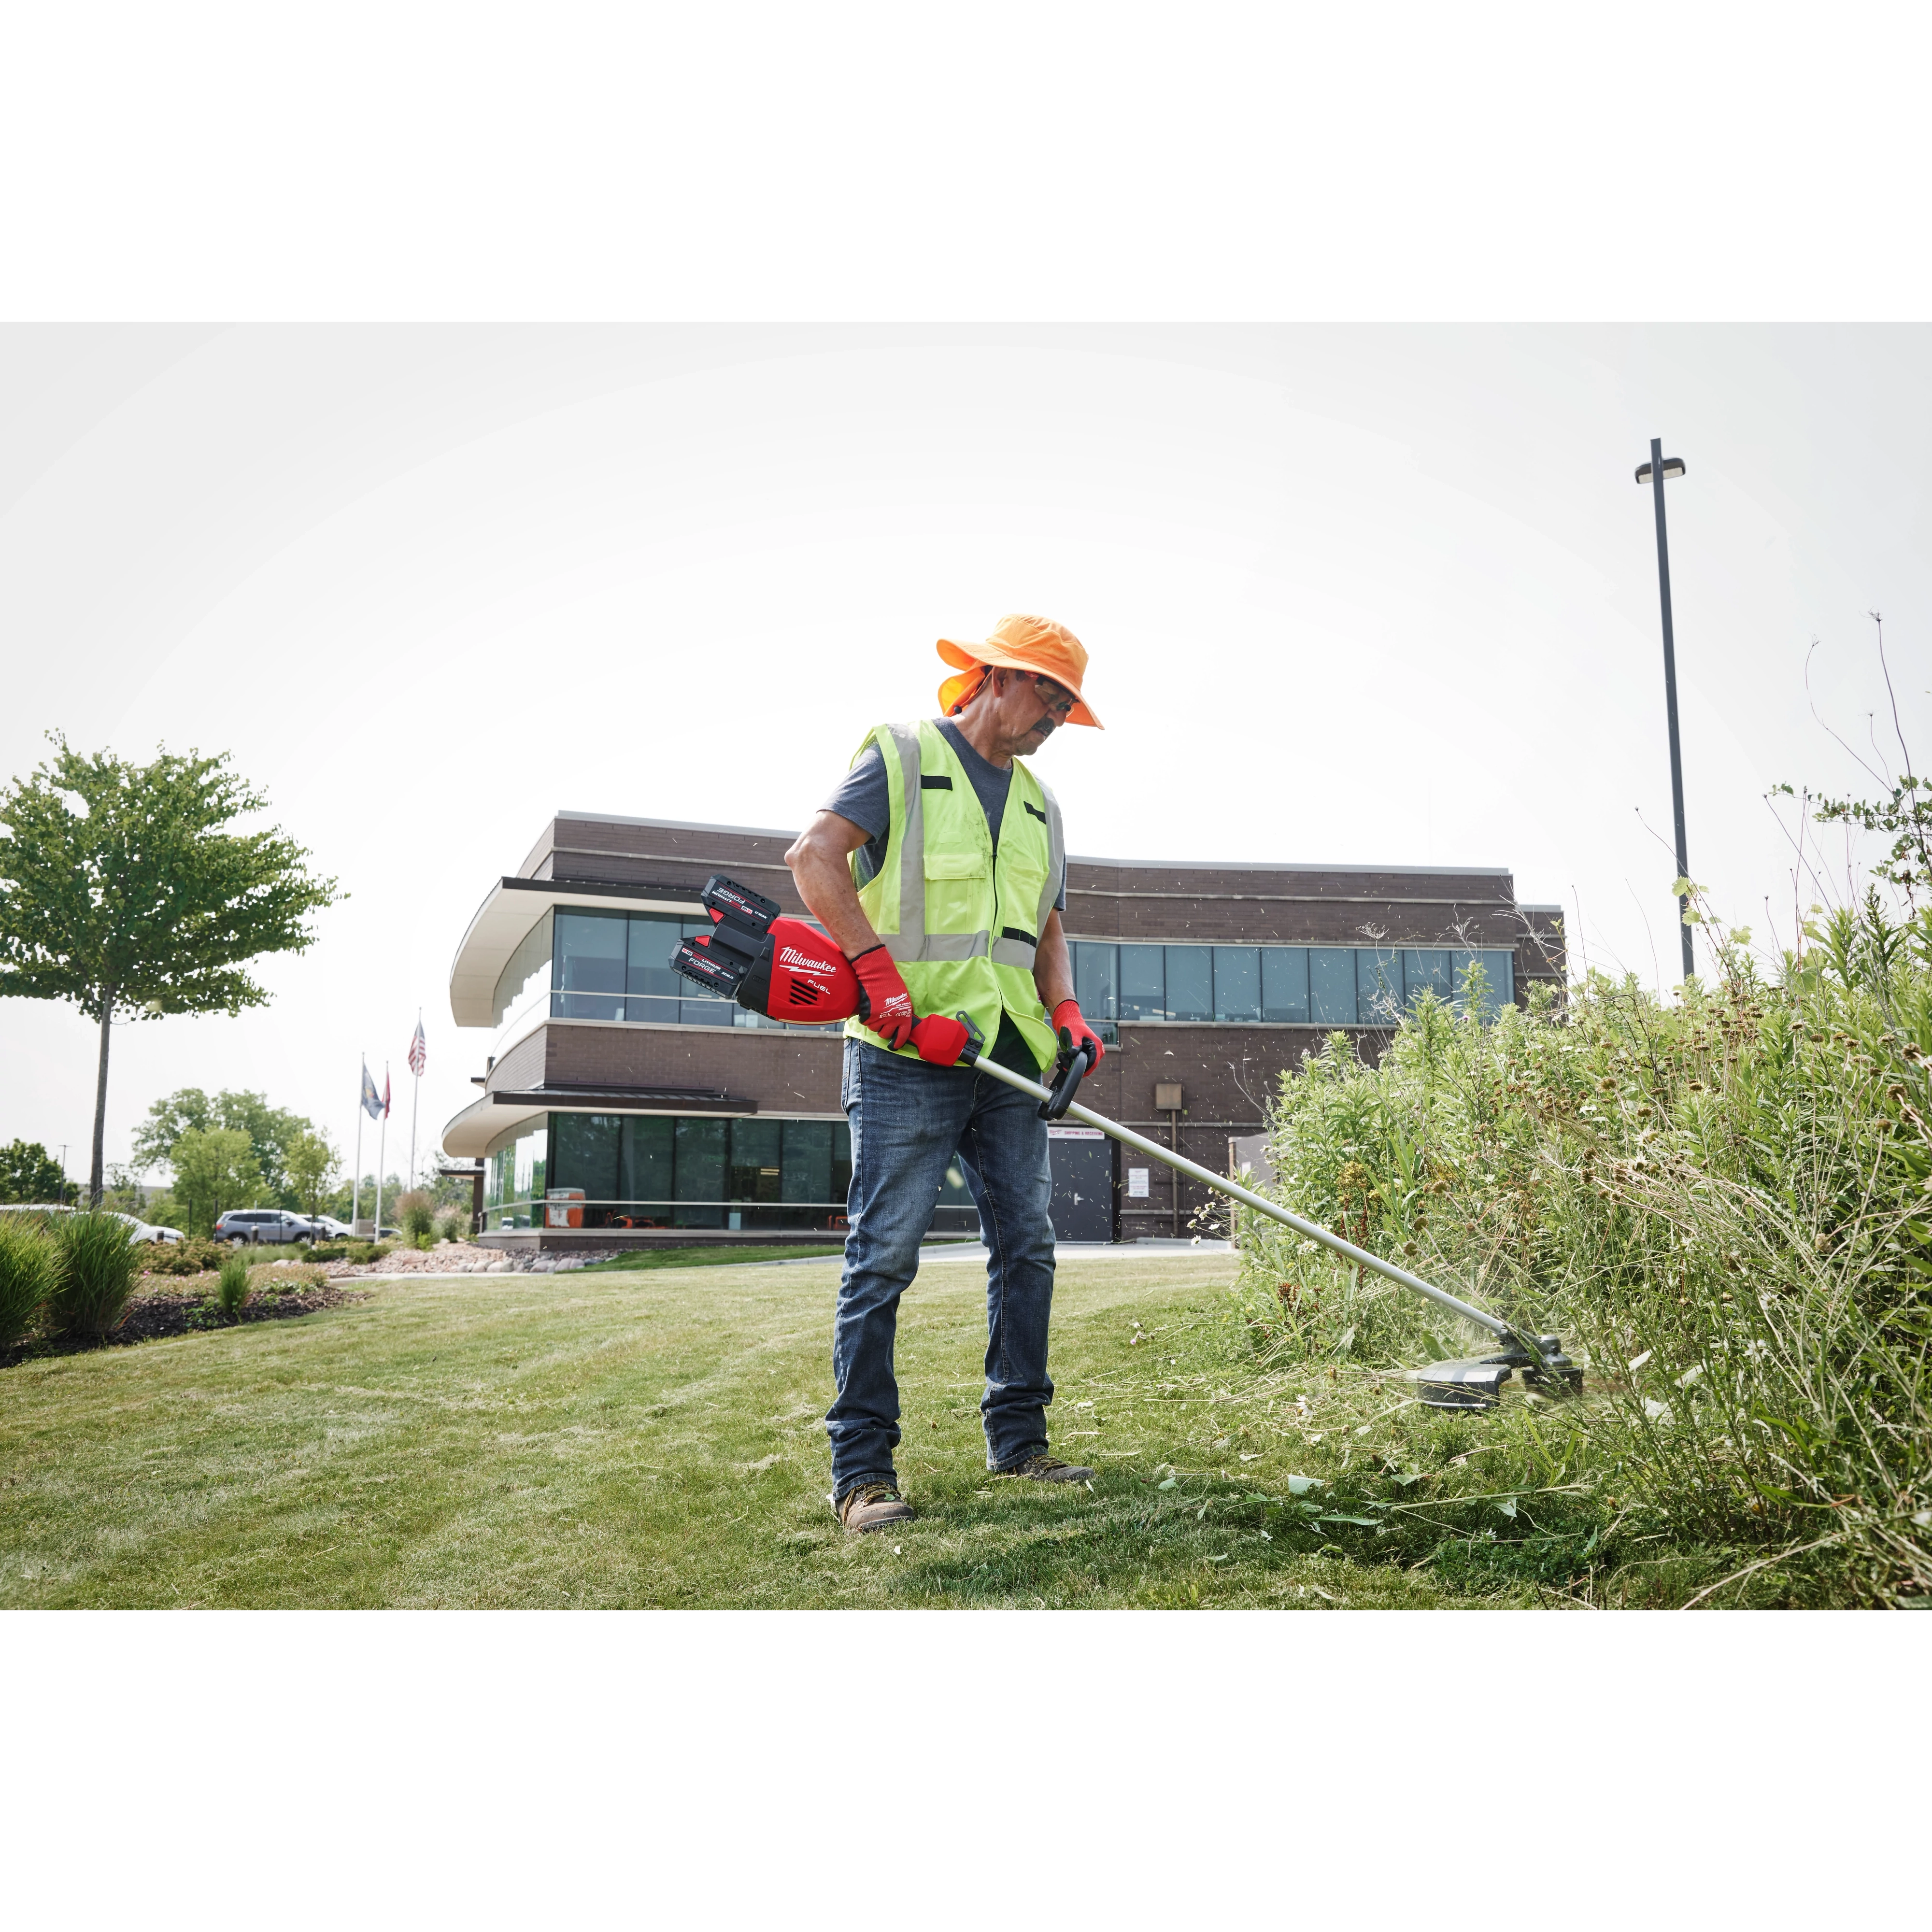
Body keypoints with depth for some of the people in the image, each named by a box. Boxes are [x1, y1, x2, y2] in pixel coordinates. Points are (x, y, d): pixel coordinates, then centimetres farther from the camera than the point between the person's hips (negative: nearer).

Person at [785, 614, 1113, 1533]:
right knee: (884, 1254, -6)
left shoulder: (1039, 804, 22)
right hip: (907, 1052, -7)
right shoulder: (901, 754, 1)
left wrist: (1065, 1010, 4)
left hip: (1008, 1055, 7)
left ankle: (1018, 1441, 20)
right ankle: (862, 1470, -1)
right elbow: (815, 854, -12)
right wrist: (878, 969, -22)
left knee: (1026, 1247, 8)